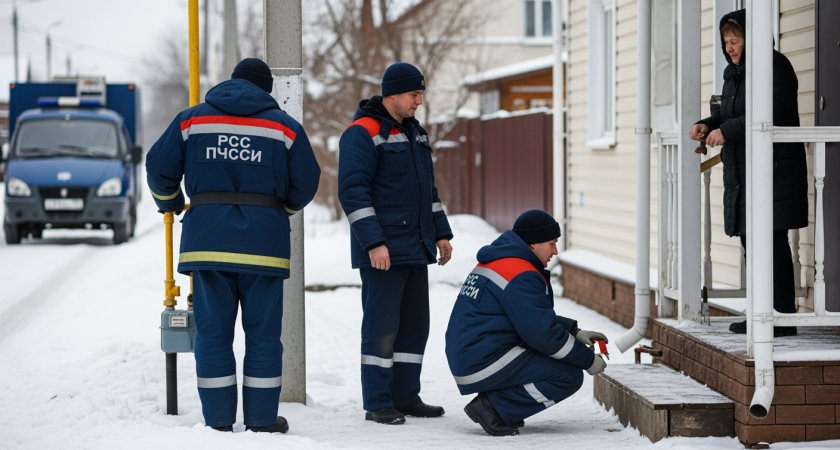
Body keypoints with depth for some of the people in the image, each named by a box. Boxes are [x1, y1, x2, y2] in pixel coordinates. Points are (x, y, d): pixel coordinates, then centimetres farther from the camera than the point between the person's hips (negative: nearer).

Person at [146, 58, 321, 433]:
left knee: (212, 332, 4)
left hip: (207, 241, 1)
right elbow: (306, 183, 8)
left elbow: (159, 167, 8)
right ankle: (262, 421, 8)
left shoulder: (192, 120, 9)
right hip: (263, 243, -1)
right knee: (263, 332, 6)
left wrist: (170, 203, 28)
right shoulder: (285, 126, 7)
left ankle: (218, 423, 4)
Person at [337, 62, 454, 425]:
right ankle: (377, 404, 0)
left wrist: (441, 233, 18)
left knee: (414, 324, 10)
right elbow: (353, 191, -17)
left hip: (415, 251, 9)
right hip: (382, 253, -9)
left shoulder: (414, 133, 17)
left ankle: (406, 397, 17)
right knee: (381, 327, -5)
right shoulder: (362, 133, -11)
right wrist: (374, 242, -22)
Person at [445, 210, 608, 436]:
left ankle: (493, 399, 9)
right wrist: (588, 360, -7)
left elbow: (535, 318, 26)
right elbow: (542, 333, -18)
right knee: (569, 376, -9)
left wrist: (576, 333, 16)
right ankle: (494, 408, -10)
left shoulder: (492, 264, 17)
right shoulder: (521, 275, -15)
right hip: (487, 364, -10)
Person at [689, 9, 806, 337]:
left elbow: (773, 114, -21)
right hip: (741, 172, 10)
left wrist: (727, 131, -22)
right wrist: (708, 125, 4)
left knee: (772, 241, -11)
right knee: (750, 240, 11)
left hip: (772, 171, -10)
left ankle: (783, 318, -9)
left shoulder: (775, 66, -11)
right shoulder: (734, 73, 17)